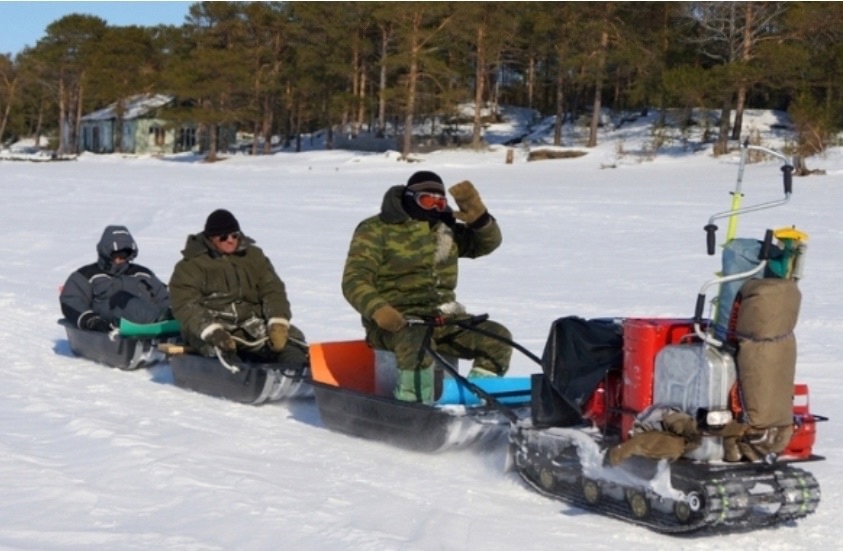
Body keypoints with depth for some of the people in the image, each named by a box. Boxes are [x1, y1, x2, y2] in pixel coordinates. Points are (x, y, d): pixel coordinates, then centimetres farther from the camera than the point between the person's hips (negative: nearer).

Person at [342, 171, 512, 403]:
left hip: (441, 317, 6)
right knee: (417, 341, -40)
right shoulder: (377, 230, -2)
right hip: (394, 319, -6)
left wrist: (478, 216, -7)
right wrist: (377, 309, -30)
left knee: (497, 337, -11)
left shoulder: (446, 228, 17)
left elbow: (488, 242, 16)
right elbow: (355, 279, -10)